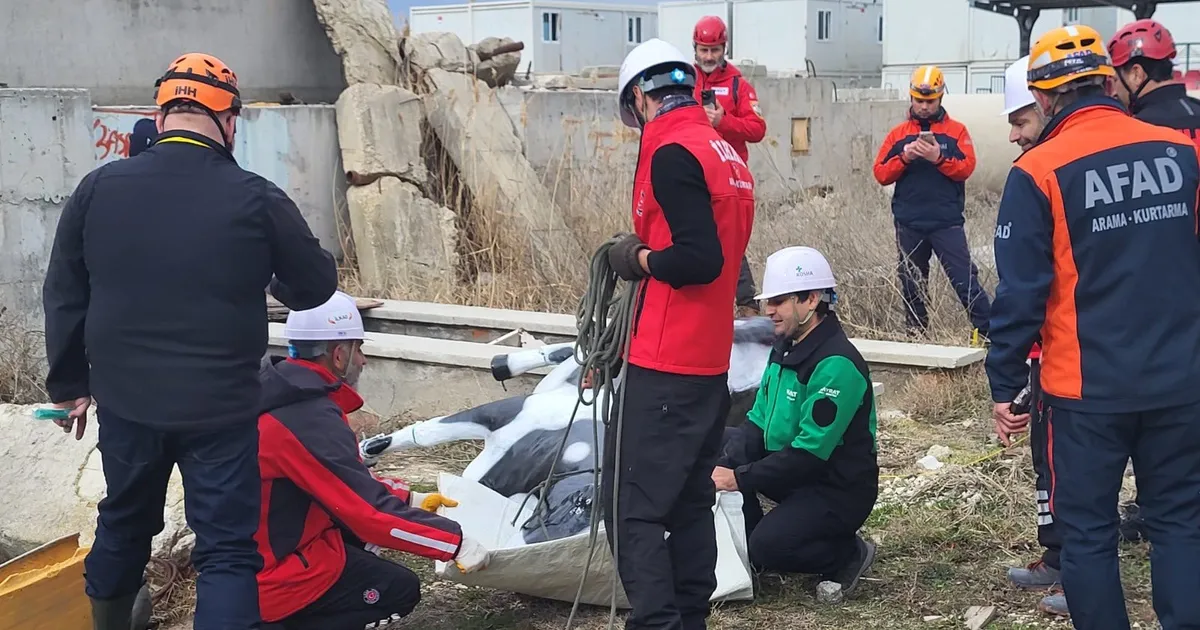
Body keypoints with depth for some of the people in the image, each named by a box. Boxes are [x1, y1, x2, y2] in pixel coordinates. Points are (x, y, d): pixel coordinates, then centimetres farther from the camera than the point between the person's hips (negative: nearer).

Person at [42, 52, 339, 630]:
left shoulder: (98, 188, -2)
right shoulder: (255, 200, -13)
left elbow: (63, 297, 5)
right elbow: (317, 284, -1)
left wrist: (69, 385, 17)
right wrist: (273, 281, 21)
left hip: (124, 401, 4)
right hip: (219, 408, -4)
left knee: (122, 524, 25)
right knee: (227, 549, 4)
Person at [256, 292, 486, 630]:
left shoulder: (290, 395, 3)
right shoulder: (311, 421, -26)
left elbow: (349, 478, 15)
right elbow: (371, 512, -25)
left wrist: (411, 498, 13)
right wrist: (456, 543, -17)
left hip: (253, 551, 9)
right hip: (272, 576, -9)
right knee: (401, 590, 1)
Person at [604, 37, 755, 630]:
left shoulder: (672, 154, -14)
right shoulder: (726, 152, 12)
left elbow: (698, 260, -22)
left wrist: (639, 258, -7)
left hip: (665, 366, -9)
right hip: (711, 362, 9)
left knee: (632, 504, -5)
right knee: (691, 502, 15)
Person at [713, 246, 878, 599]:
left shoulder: (837, 365, -24)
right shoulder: (784, 348, 5)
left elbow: (809, 453, -27)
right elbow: (757, 423, 4)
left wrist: (741, 478, -24)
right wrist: (724, 468, -14)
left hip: (839, 488, -9)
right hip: (794, 475, 9)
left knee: (768, 548, -27)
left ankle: (849, 556, 1)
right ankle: (744, 549, 6)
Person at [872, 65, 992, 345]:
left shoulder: (956, 130, 4)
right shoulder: (898, 133, 9)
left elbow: (966, 167, -7)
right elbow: (880, 174, 2)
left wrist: (939, 158, -22)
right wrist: (903, 157, -14)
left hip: (947, 222, -3)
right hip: (908, 224, 3)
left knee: (964, 278, -7)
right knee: (911, 282, 10)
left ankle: (987, 331, -3)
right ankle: (916, 334, 21)